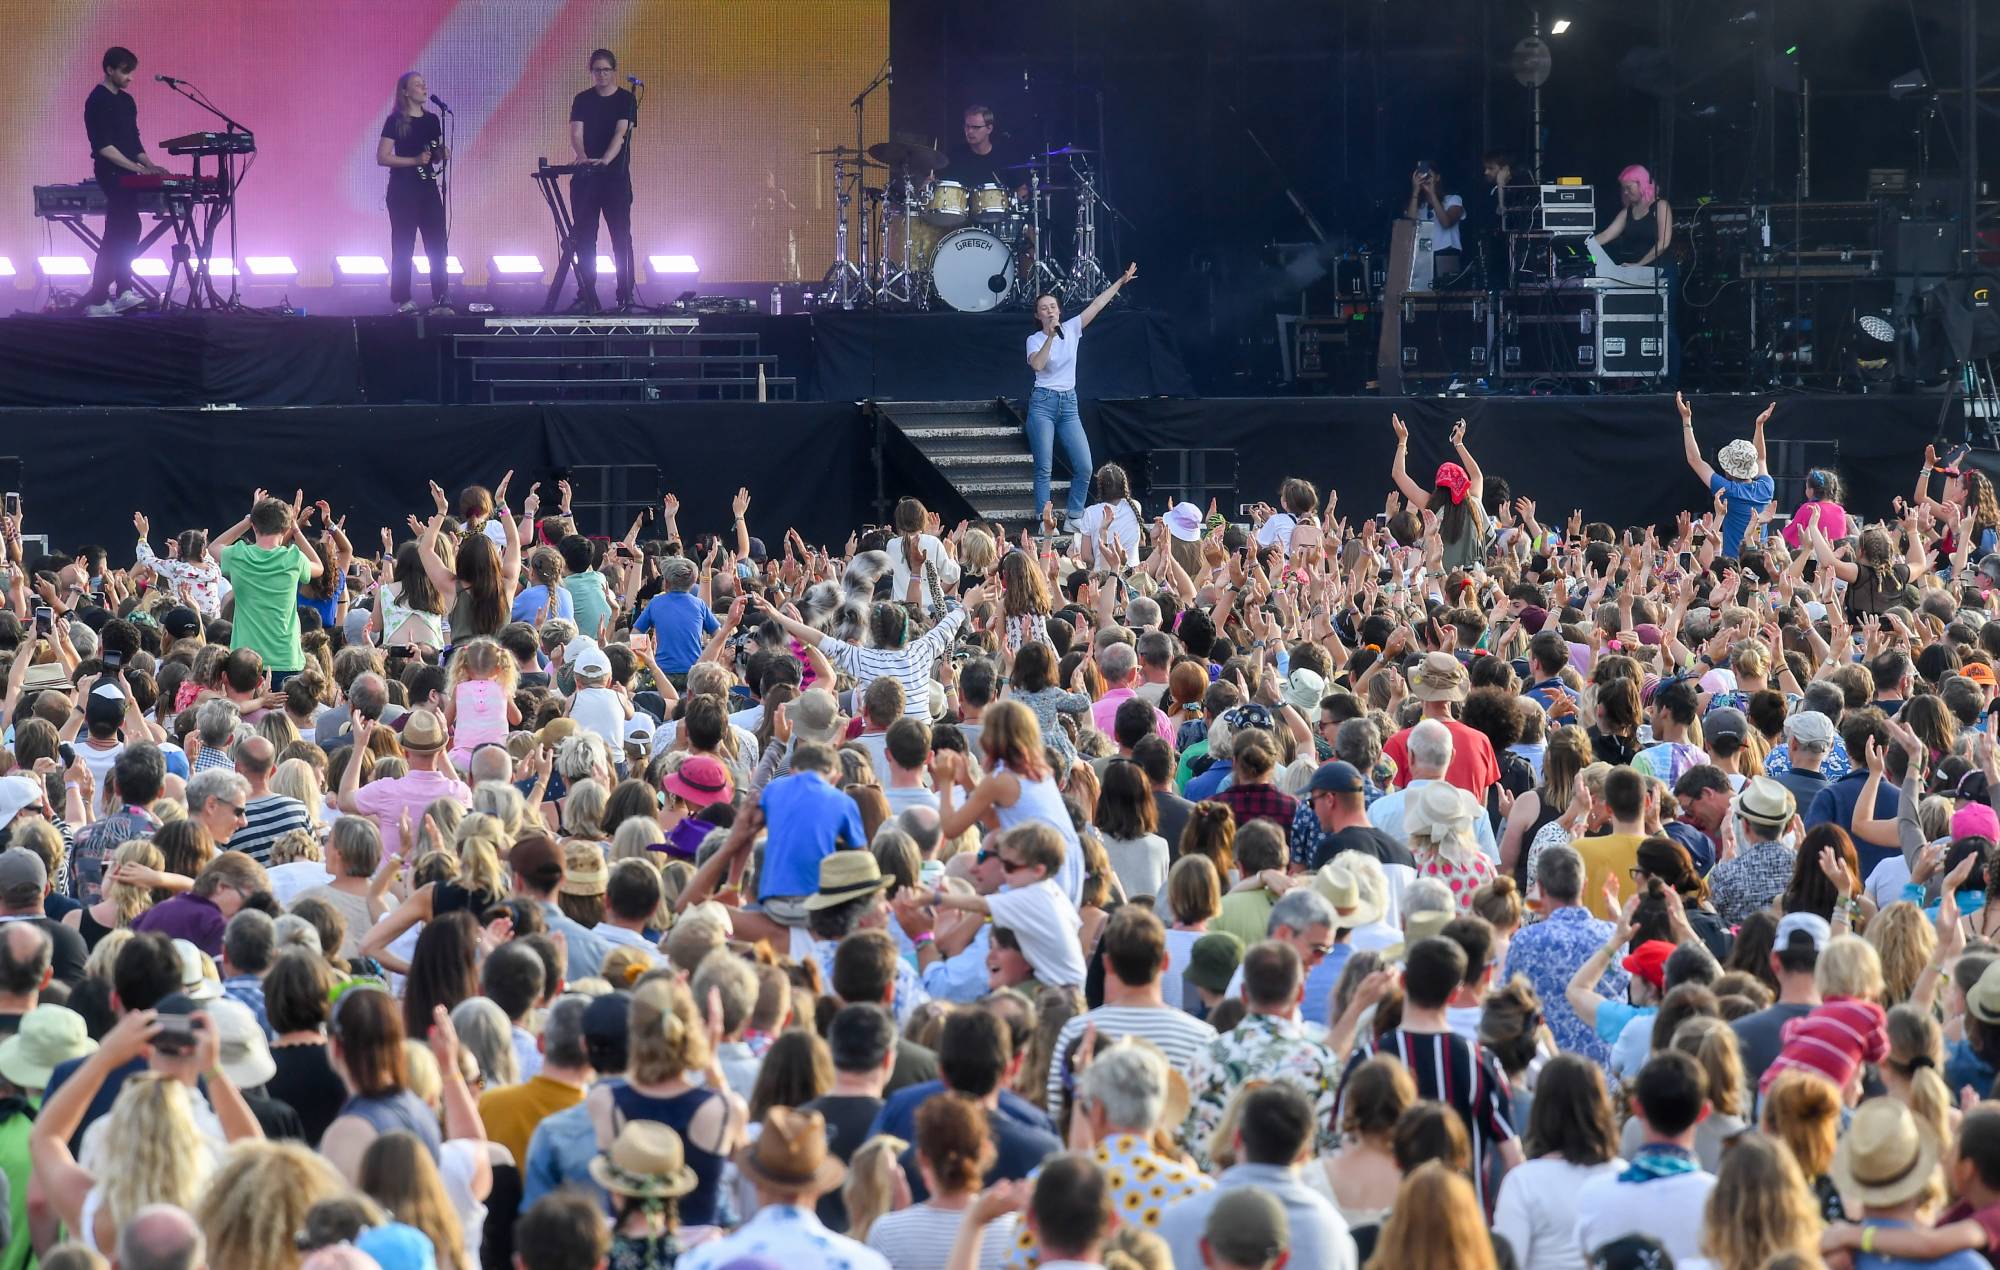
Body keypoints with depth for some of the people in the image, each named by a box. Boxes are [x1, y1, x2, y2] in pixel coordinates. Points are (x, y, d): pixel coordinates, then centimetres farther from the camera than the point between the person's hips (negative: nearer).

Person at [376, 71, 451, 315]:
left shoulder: (432, 120, 10)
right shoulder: (395, 121, -6)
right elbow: (382, 158, -11)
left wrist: (442, 155, -3)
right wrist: (414, 160, -20)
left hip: (428, 187, 5)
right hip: (402, 189, -5)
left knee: (438, 245, -1)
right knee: (403, 246, -1)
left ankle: (439, 301, 1)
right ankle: (402, 301, 6)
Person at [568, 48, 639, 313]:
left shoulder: (626, 100, 0)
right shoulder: (582, 100, 8)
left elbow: (621, 134, -13)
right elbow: (576, 135, -3)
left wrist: (604, 160, -30)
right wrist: (582, 157, -24)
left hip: (615, 175, -3)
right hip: (585, 176, 3)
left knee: (621, 236, -4)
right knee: (584, 238, 2)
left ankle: (625, 296, -3)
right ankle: (586, 296, 6)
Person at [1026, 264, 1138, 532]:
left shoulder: (1071, 329, 7)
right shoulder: (1035, 340, -1)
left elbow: (1097, 304, 7)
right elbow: (1037, 364, -21)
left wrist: (1121, 281, 7)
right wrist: (1051, 336, -24)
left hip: (1069, 404, 4)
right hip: (1043, 402, -4)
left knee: (1084, 467, -3)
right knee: (1043, 468, -6)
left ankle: (1073, 518, 8)